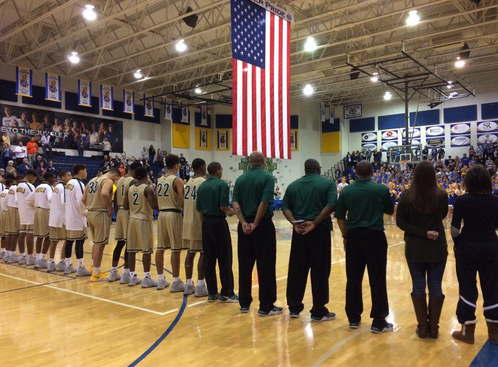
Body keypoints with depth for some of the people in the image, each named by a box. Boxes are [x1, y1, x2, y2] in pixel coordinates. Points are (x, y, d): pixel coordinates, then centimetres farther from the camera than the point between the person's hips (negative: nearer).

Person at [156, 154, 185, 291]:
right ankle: (176, 282, 2)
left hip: (161, 214, 7)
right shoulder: (177, 180, -10)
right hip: (174, 214, -7)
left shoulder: (159, 180, 11)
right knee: (176, 249, -2)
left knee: (160, 247, 11)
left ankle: (161, 280, 19)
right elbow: (182, 201, -17)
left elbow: (156, 199, 13)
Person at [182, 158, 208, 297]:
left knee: (190, 252, 11)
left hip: (187, 222, 8)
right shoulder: (203, 182, -11)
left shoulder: (188, 182, 12)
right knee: (203, 253, -1)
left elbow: (184, 203, 14)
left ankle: (189, 285, 15)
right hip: (199, 222, -8)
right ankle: (200, 286, 1)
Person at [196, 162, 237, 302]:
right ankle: (226, 293, 4)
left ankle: (212, 293, 14)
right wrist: (230, 212, 2)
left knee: (209, 259, 9)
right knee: (224, 259, 0)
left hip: (206, 222, 7)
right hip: (218, 222, -6)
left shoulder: (202, 186, 9)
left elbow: (198, 208, 8)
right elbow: (223, 206, -17)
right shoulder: (221, 184, -10)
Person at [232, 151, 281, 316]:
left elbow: (235, 203, -3)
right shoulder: (267, 177, -7)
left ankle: (244, 303, 20)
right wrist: (255, 223, -14)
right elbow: (265, 202, -18)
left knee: (245, 265, 12)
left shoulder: (240, 179, 8)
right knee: (265, 266, 2)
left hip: (244, 226, 5)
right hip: (263, 225, -5)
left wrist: (244, 222, -9)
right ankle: (266, 306, 7)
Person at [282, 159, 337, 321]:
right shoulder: (328, 183, 1)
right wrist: (314, 223, -15)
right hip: (320, 230, -3)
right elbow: (331, 205, -13)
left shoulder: (293, 185, 12)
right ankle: (318, 311, 8)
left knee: (297, 268, 11)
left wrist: (295, 223, -9)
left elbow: (285, 207, 2)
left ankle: (294, 307, 20)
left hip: (299, 231, 4)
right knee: (320, 270, 2)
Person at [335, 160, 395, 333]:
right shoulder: (382, 189, -4)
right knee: (377, 280, 4)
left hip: (354, 236, 2)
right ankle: (379, 321, 10)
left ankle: (353, 317, 18)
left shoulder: (346, 191, 1)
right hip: (375, 236, -2)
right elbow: (390, 211, 10)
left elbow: (340, 217, 4)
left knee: (353, 279, 10)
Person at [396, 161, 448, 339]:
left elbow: (400, 222, -11)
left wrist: (422, 233, -12)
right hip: (437, 247, 0)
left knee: (418, 286, 11)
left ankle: (422, 327, 17)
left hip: (414, 248, 0)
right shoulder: (441, 195, -10)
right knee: (435, 286, 11)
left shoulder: (407, 196, -11)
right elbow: (443, 215, 8)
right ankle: (433, 327, 18)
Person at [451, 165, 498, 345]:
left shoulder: (462, 200, -12)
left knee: (468, 288, 8)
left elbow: (454, 230, -13)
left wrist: (458, 242, 6)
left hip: (468, 248, -3)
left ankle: (468, 331, 16)